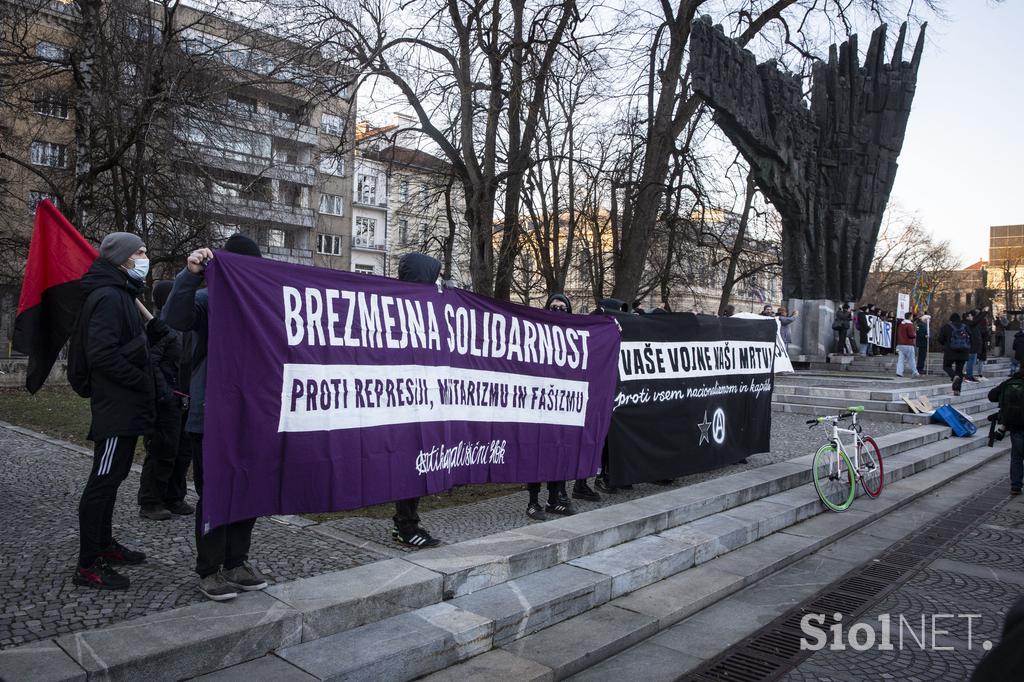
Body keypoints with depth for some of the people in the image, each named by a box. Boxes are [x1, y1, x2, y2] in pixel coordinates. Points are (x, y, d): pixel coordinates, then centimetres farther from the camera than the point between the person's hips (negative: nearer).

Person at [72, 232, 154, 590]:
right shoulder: (108, 296, -15)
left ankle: (103, 544, 29)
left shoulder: (121, 294, 18)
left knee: (112, 476, 17)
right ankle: (88, 565, 1)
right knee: (103, 480, -6)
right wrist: (142, 382, -17)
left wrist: (144, 382, 9)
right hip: (116, 406, -11)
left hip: (124, 404, 11)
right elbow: (102, 354, -25)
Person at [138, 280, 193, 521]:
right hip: (165, 401, -9)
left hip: (177, 399, 9)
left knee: (181, 451, 13)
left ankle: (174, 498, 24)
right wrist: (164, 393, -23)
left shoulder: (174, 325, 16)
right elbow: (151, 361, -21)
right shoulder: (159, 325, -13)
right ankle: (149, 503, 9)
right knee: (162, 451, -3)